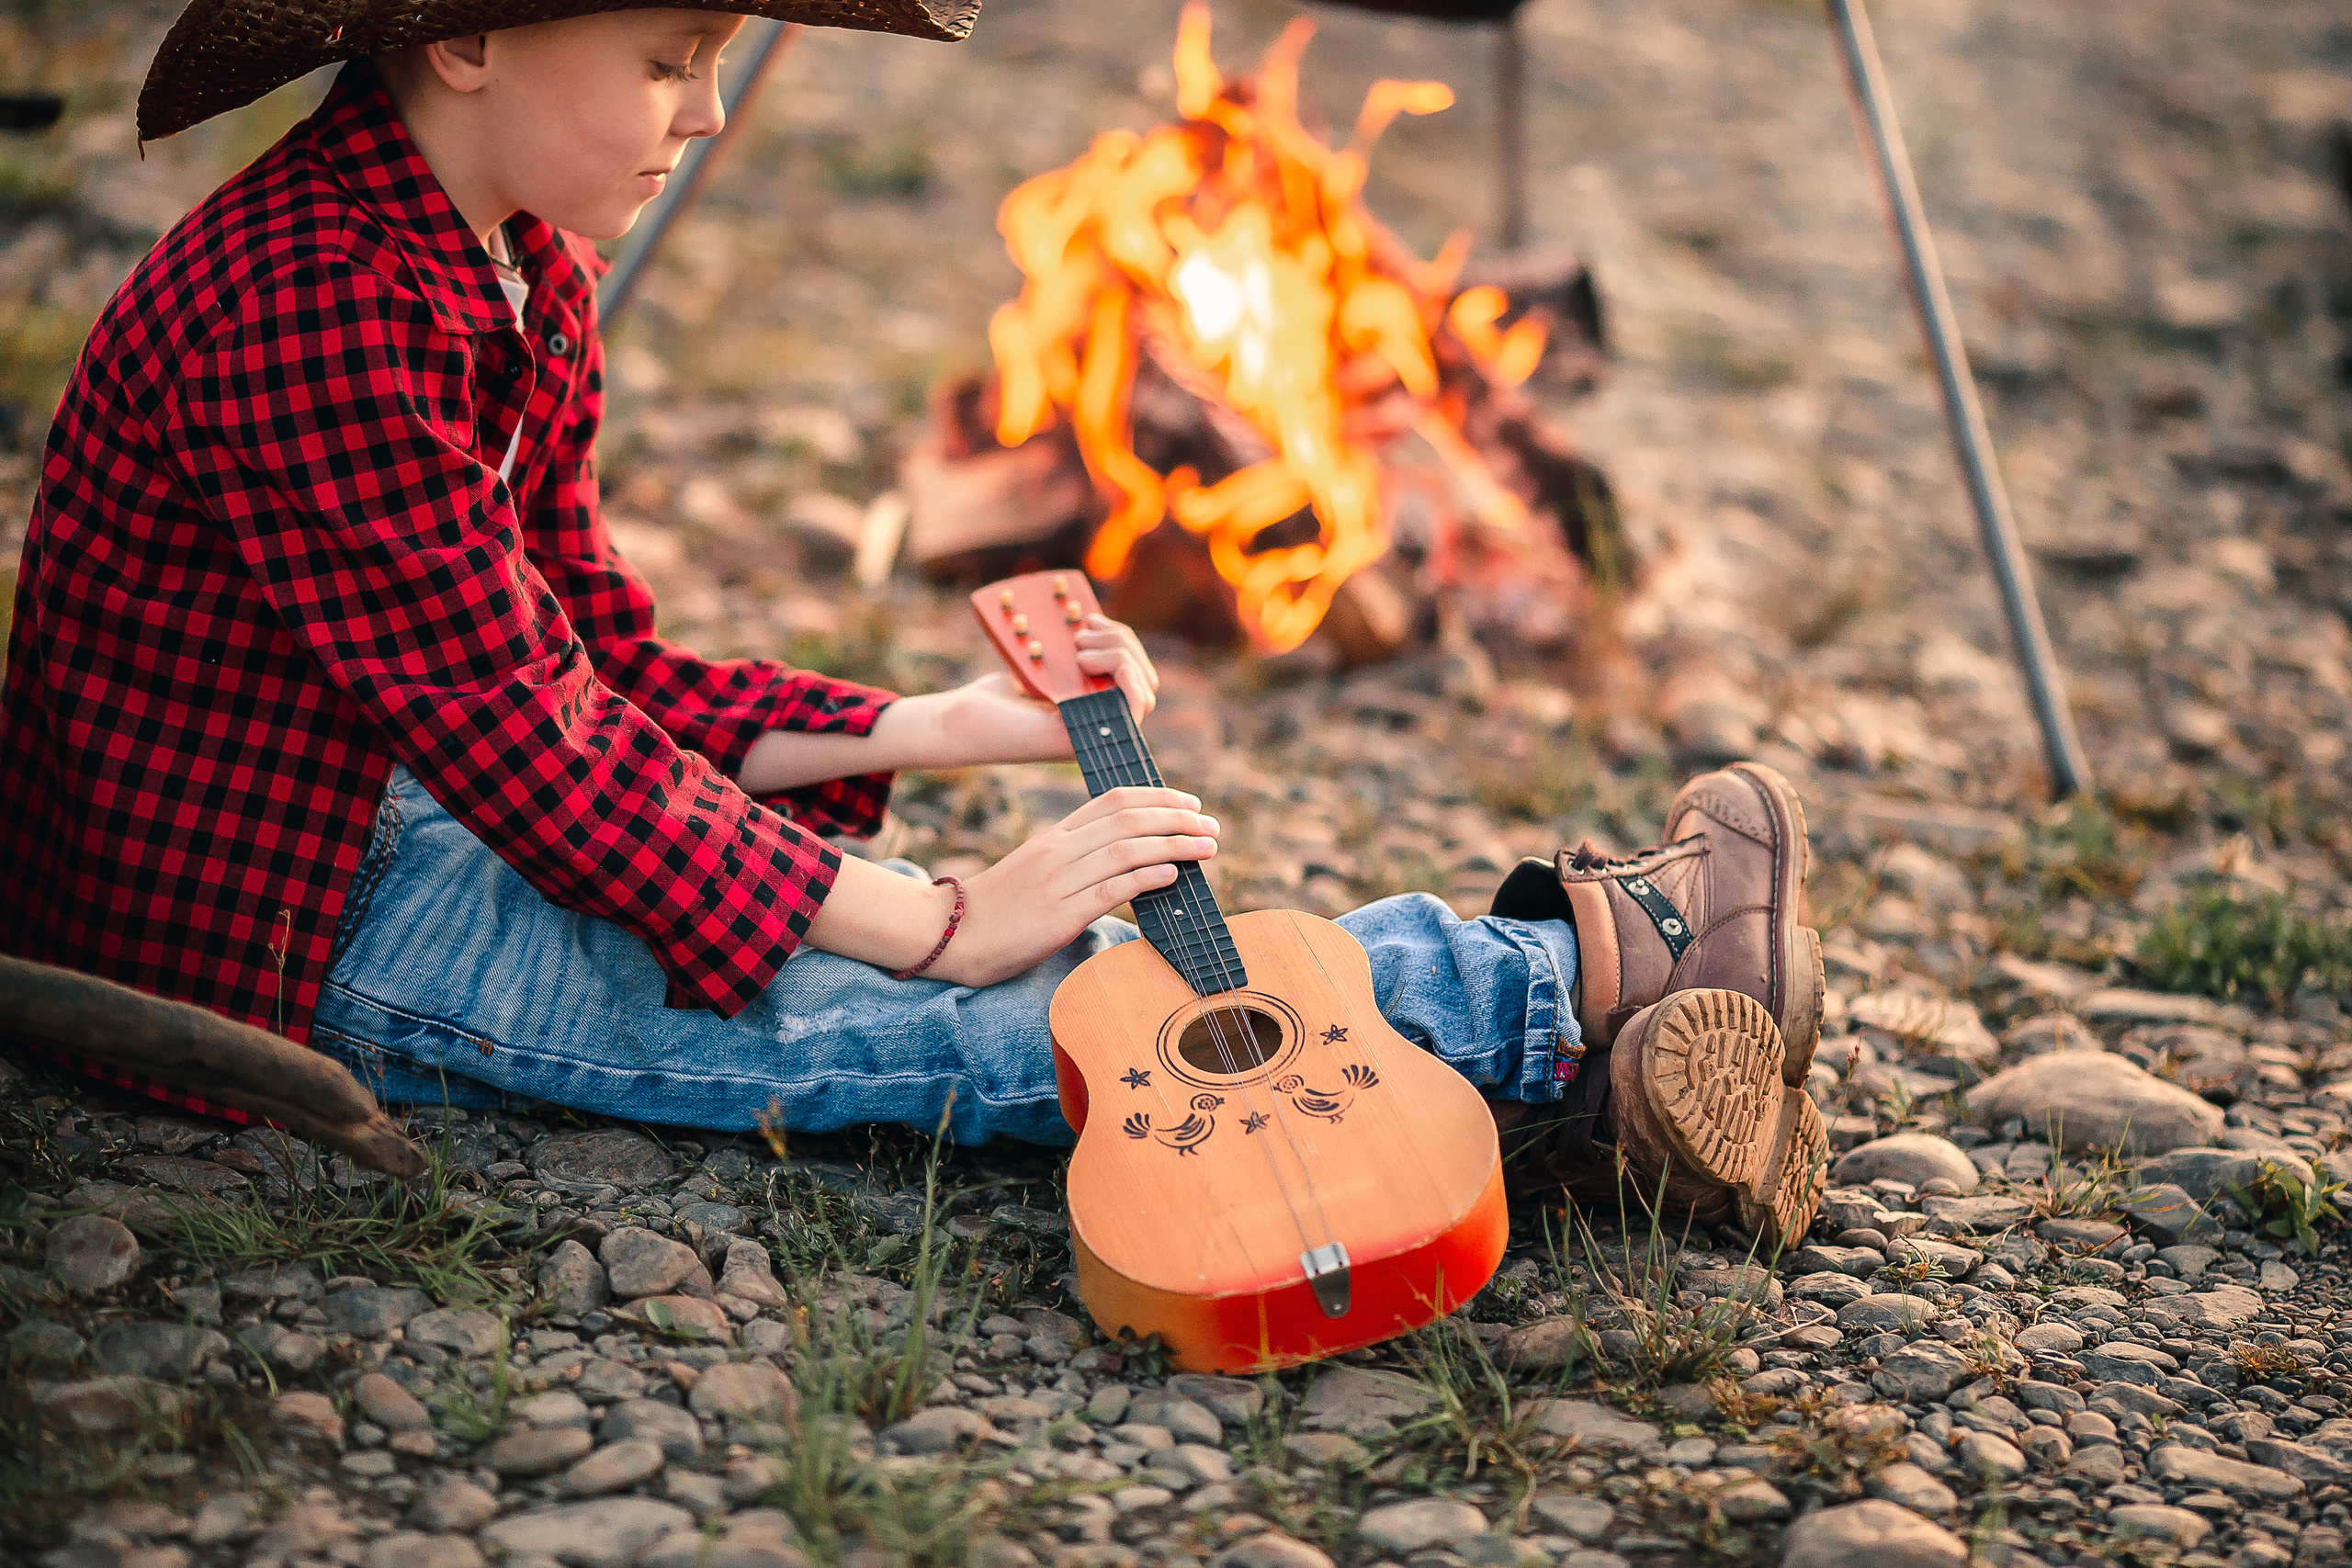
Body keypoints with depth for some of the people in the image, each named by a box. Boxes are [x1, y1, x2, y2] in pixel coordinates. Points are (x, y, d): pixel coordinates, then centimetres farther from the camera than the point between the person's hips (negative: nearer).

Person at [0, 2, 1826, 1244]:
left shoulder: (523, 283, 8)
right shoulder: (303, 297, -23)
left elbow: (601, 664, 9)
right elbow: (536, 740, -25)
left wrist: (936, 730, -5)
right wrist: (951, 920, -24)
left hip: (443, 825, 9)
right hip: (289, 929, -8)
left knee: (1096, 954, -12)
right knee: (1011, 1013, -22)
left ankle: (1586, 1057, -19)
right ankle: (1585, 973, -21)